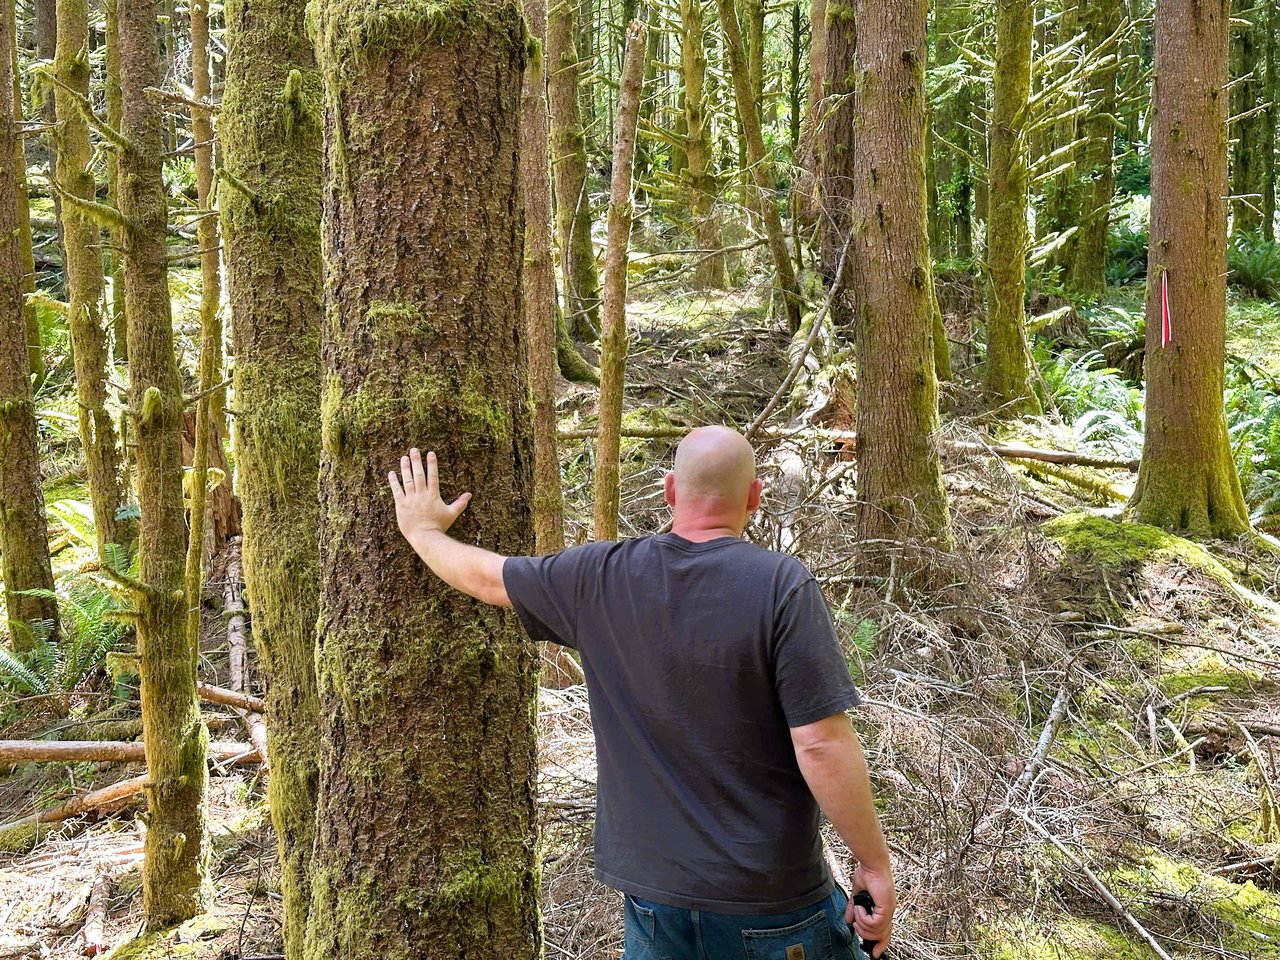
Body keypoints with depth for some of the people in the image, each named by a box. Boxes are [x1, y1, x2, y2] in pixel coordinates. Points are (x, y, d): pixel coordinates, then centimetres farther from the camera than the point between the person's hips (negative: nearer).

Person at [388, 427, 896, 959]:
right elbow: (821, 745, -19)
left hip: (652, 890, 3)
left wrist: (422, 529, 30)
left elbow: (483, 576, 11)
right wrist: (874, 862, -7)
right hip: (774, 897, -3)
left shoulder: (601, 577, -4)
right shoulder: (783, 585, -17)